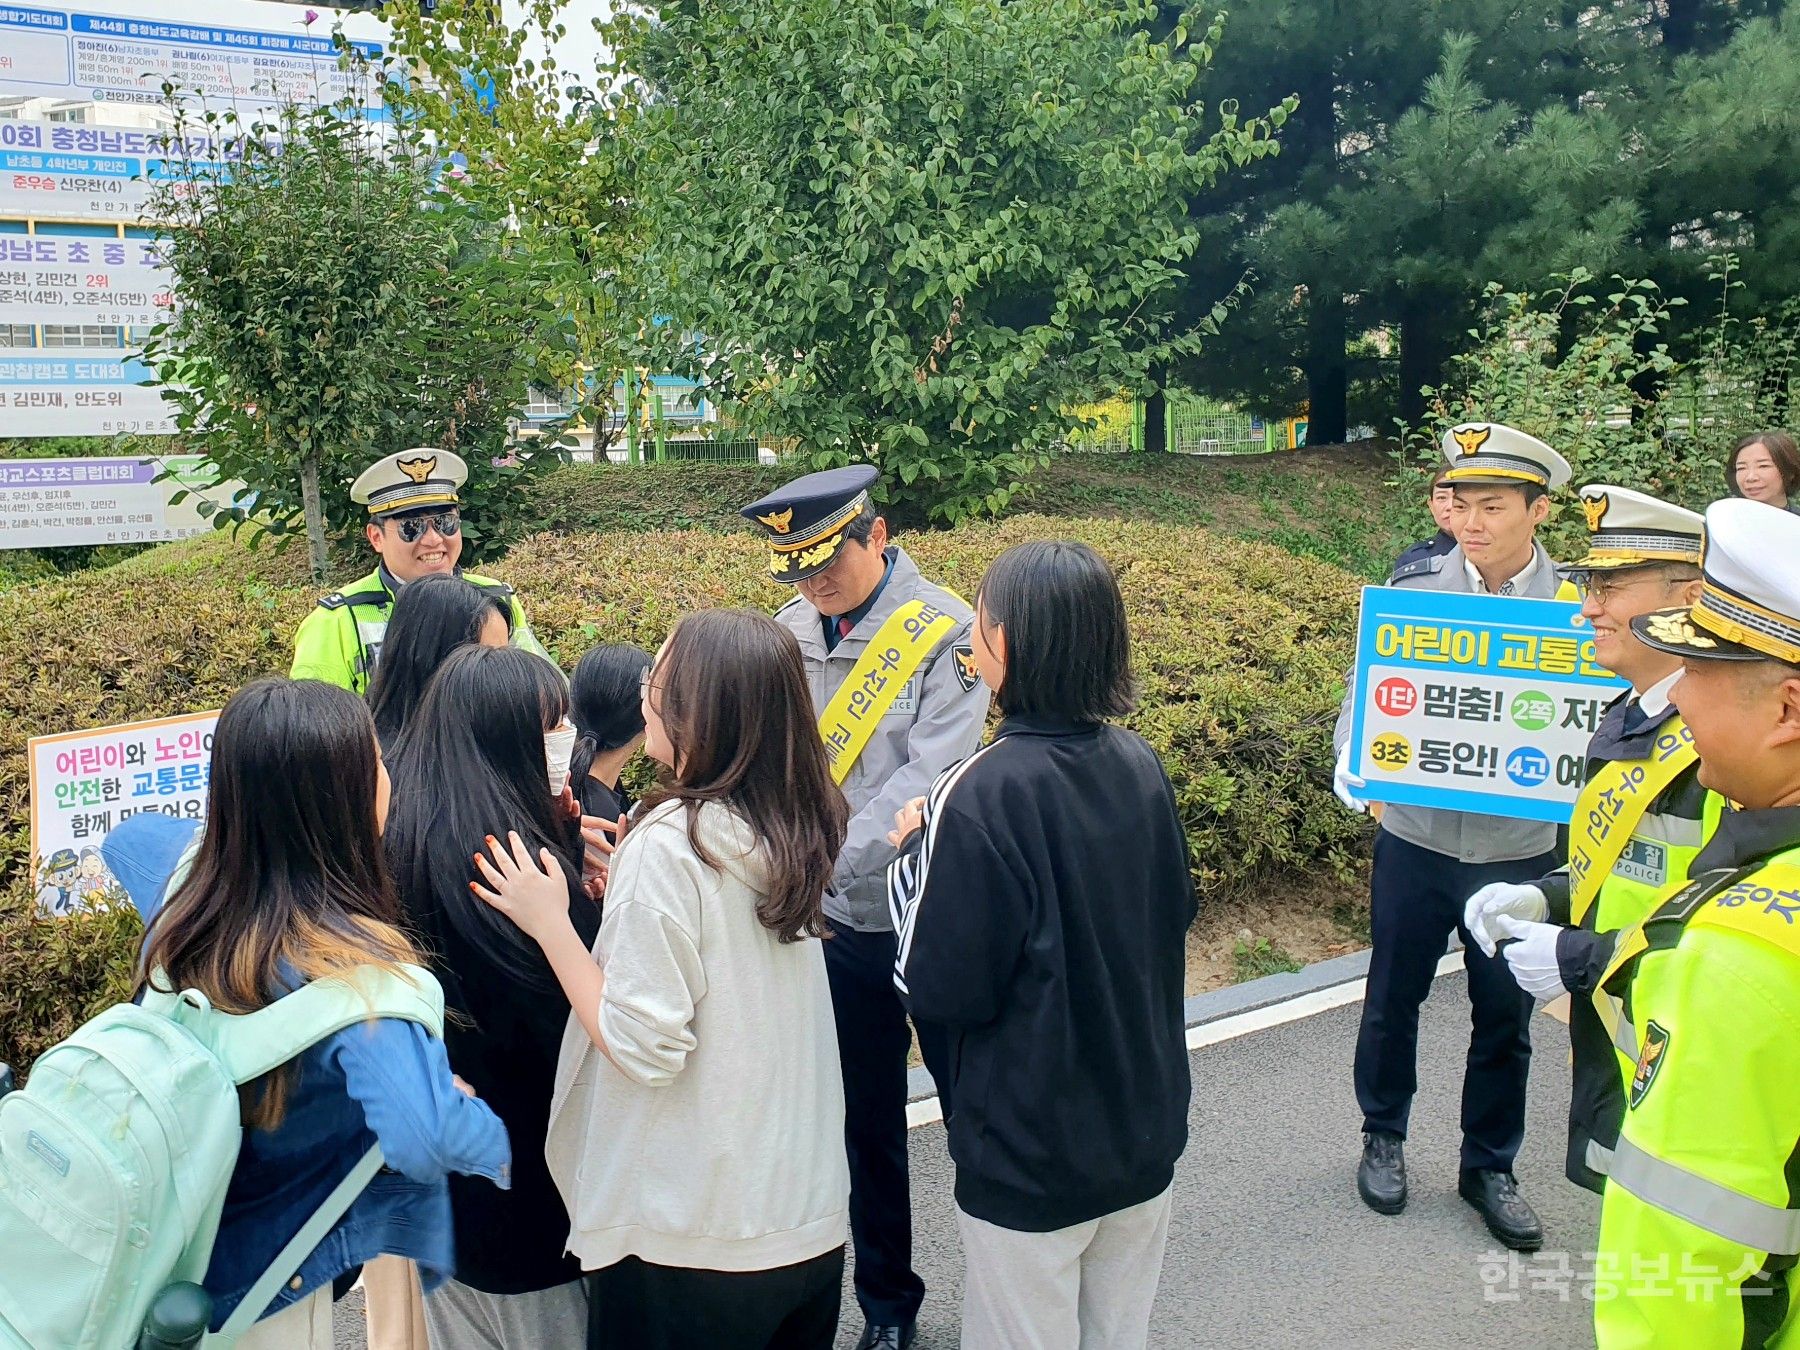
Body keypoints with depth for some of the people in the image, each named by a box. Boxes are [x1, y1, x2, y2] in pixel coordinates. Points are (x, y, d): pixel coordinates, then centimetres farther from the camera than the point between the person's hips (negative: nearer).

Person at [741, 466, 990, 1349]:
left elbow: (926, 780, -22)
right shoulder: (785, 635, 0)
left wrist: (828, 864, -30)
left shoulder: (945, 633, -14)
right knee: (867, 1121, 17)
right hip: (841, 924, 4)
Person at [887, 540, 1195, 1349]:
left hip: (1029, 1165, -5)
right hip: (1145, 1133, 6)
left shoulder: (980, 795, -24)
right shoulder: (1141, 765, -6)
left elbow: (941, 990, -20)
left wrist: (914, 854, -7)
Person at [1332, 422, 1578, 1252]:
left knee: (1505, 1015, 14)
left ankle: (1489, 1167, 35)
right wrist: (1351, 763, -19)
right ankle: (1383, 1137, 37)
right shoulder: (1415, 585, -6)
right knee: (1392, 998, 14)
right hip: (1416, 839, 0)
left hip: (1520, 851, 0)